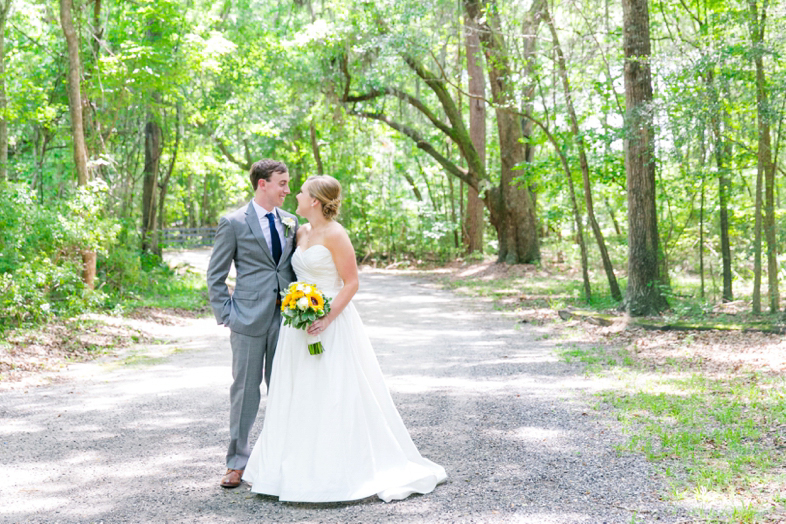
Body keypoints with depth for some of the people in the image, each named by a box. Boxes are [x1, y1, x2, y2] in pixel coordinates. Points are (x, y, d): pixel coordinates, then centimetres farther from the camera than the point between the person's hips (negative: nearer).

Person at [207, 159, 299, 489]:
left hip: (286, 317, 4)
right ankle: (237, 461, 15)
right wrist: (225, 314, -7)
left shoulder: (291, 222, 11)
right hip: (249, 321, -4)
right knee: (246, 389, 3)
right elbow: (215, 276, 0)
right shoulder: (233, 223, -3)